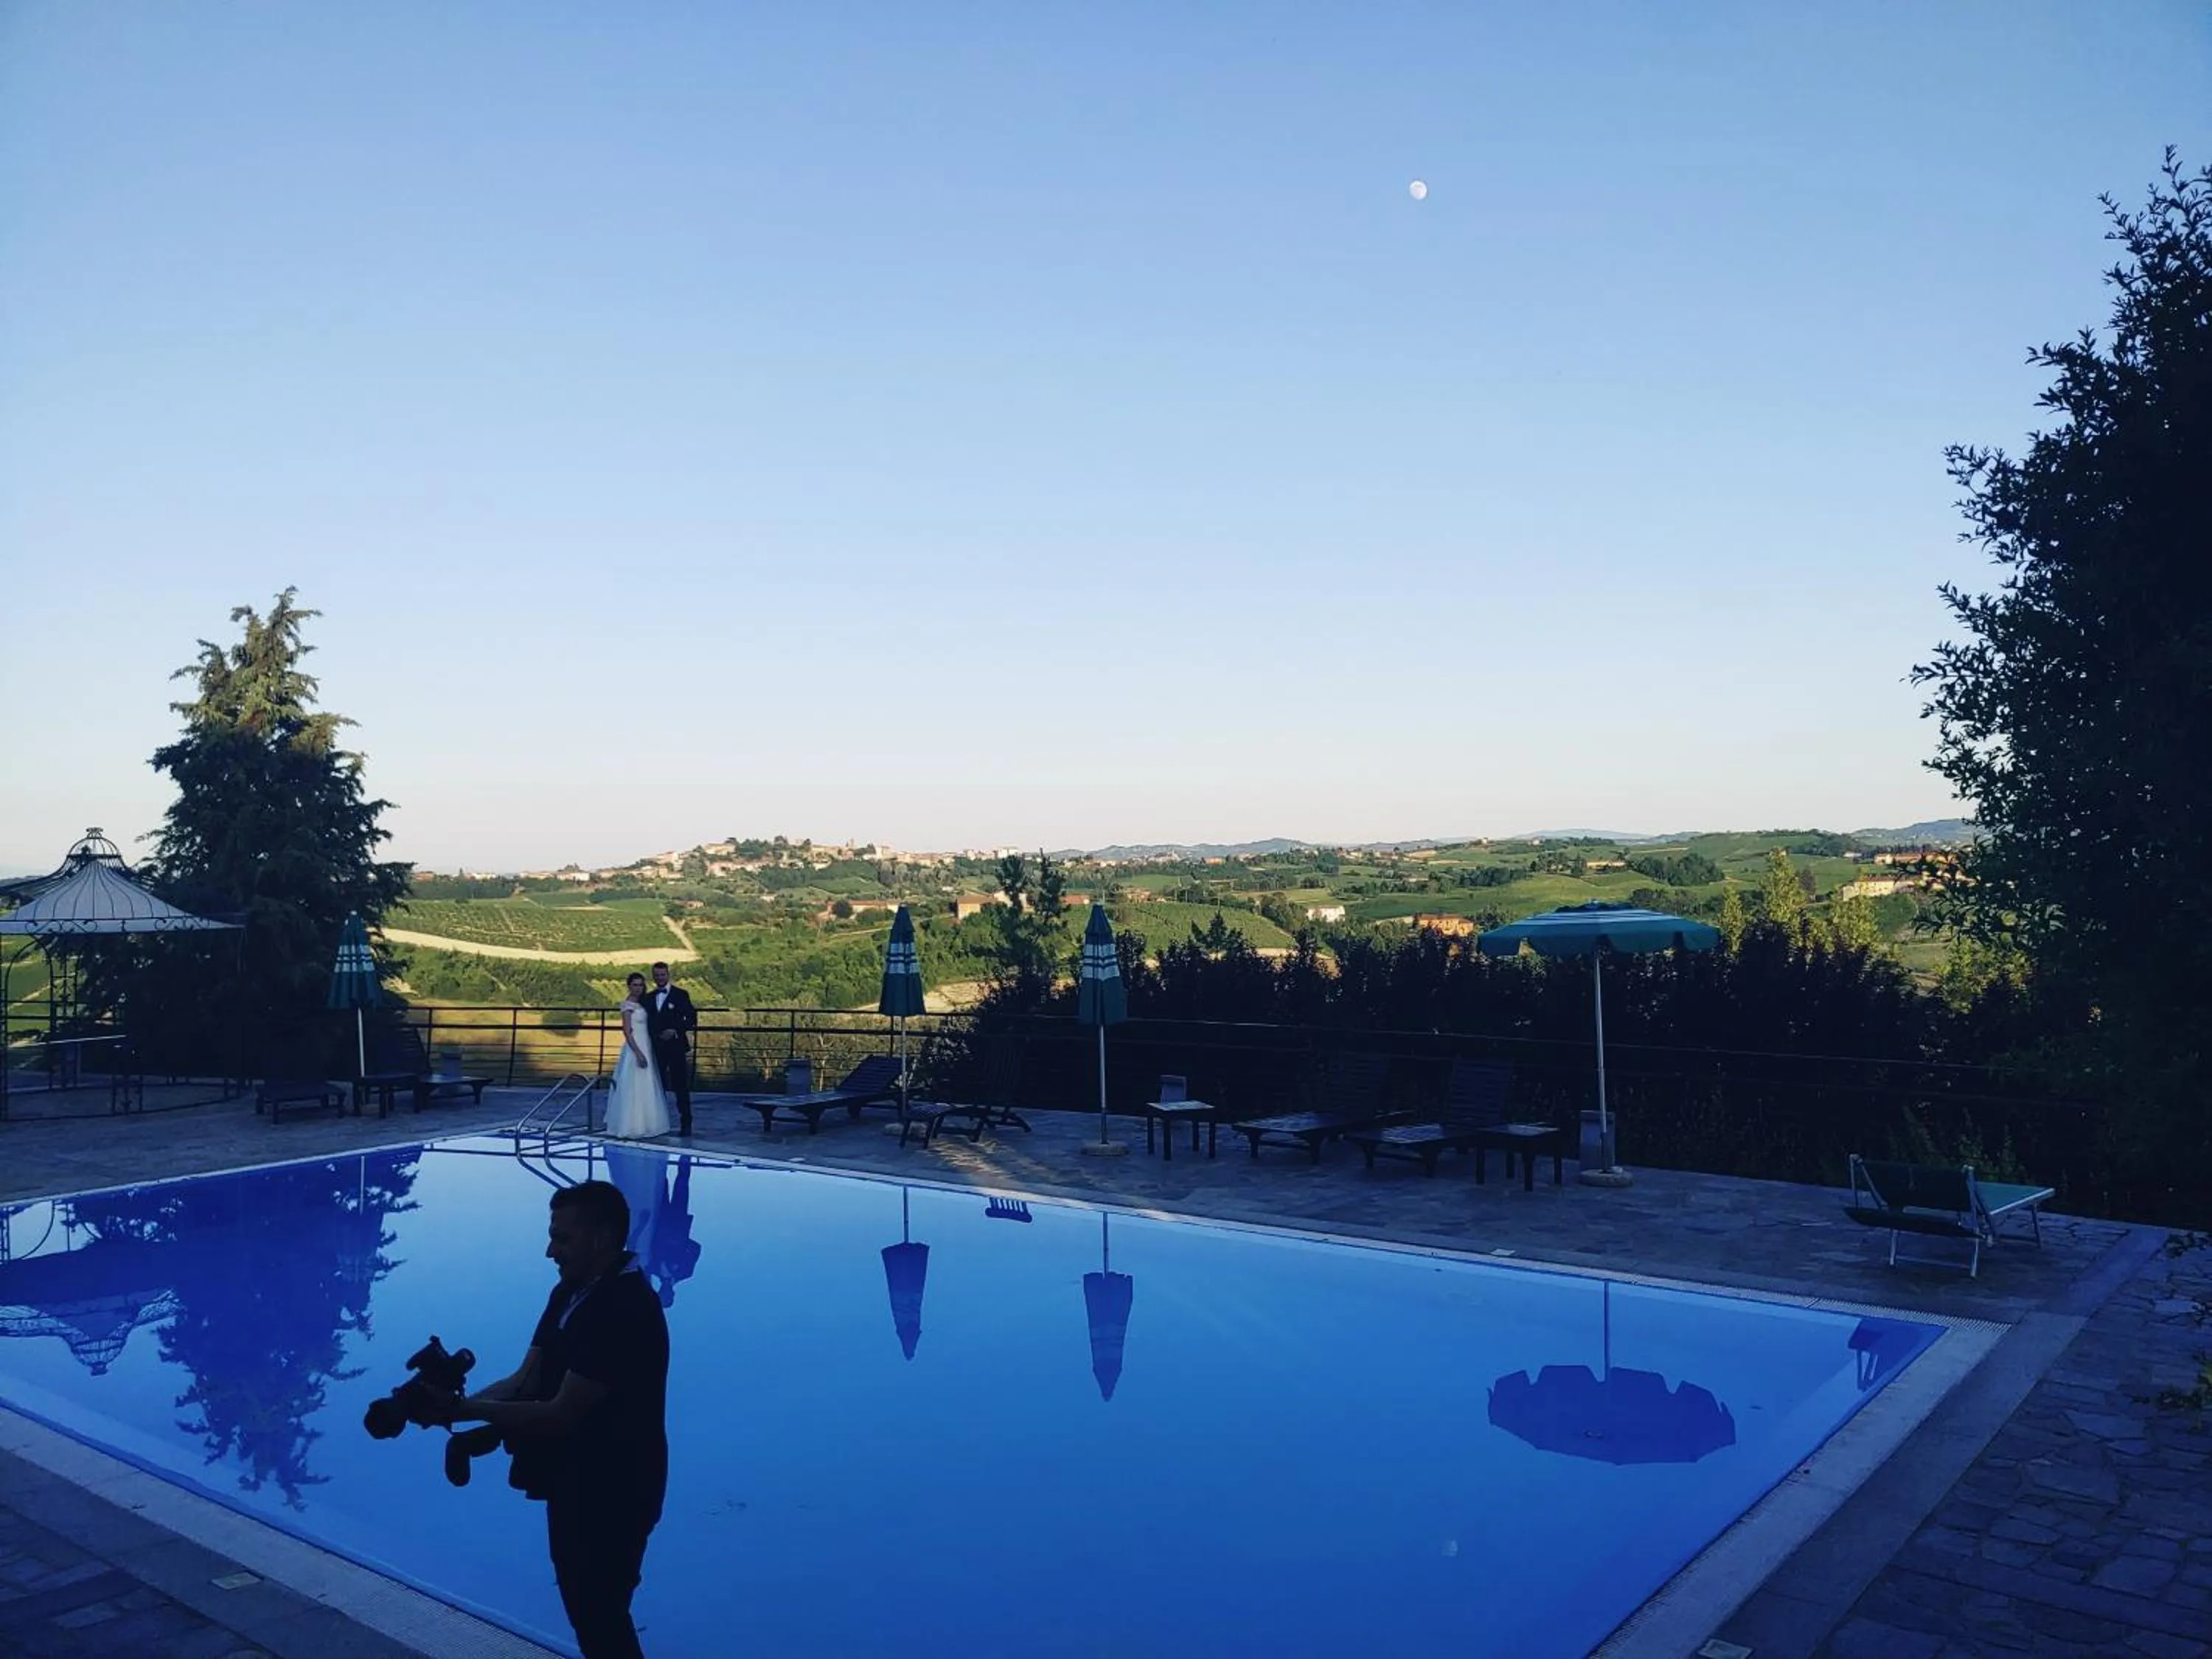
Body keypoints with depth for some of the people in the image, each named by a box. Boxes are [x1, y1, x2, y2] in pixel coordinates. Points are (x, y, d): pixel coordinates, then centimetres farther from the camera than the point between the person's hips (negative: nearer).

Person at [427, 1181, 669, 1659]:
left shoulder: (626, 1311, -28)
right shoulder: (571, 1293, 2)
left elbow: (561, 1414, -27)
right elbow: (525, 1381, 1)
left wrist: (469, 1410, -23)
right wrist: (457, 1404, -15)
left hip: (613, 1492, -9)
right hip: (573, 1481, 9)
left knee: (601, 1615, 7)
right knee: (582, 1604, 23)